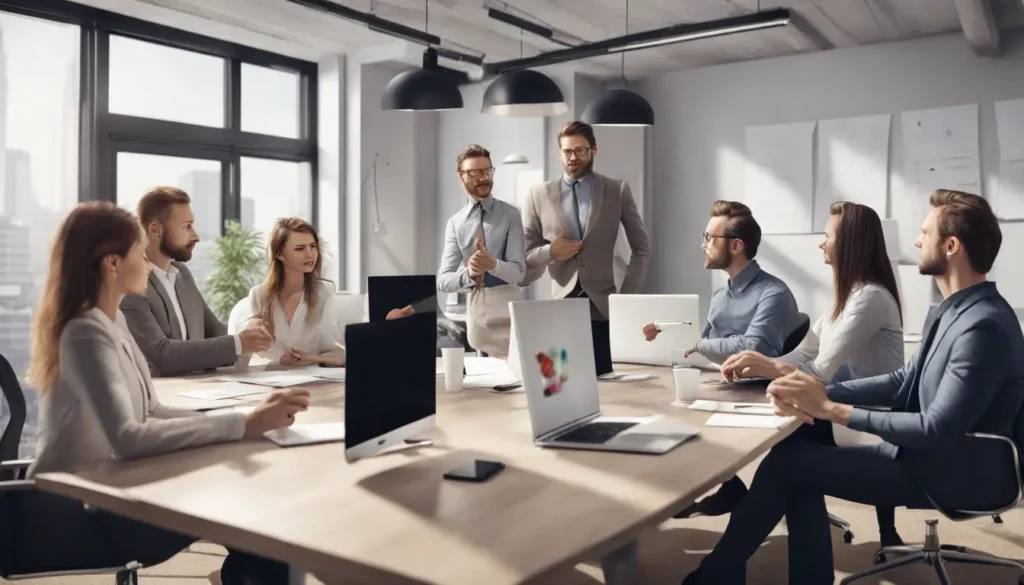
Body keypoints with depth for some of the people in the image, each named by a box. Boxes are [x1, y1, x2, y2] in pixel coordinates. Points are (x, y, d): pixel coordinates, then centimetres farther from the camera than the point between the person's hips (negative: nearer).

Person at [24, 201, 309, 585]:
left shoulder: (112, 321, 8)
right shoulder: (86, 333, -21)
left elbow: (150, 413, 6)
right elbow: (127, 438, -34)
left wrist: (248, 419, -7)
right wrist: (243, 426, -34)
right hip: (69, 515, -8)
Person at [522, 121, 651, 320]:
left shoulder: (618, 190, 5)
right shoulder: (539, 194, 5)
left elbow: (642, 249, 9)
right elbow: (524, 254, 9)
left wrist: (626, 296, -1)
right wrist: (549, 252, -11)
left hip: (604, 303, 0)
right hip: (561, 303, 0)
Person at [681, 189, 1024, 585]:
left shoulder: (983, 325, -24)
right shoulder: (953, 310, 7)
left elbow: (939, 430, -27)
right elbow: (904, 381, 7)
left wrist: (832, 411, -23)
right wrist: (821, 393, -8)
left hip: (957, 472, -9)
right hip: (931, 453, 9)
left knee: (786, 463, -10)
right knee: (796, 454, -4)